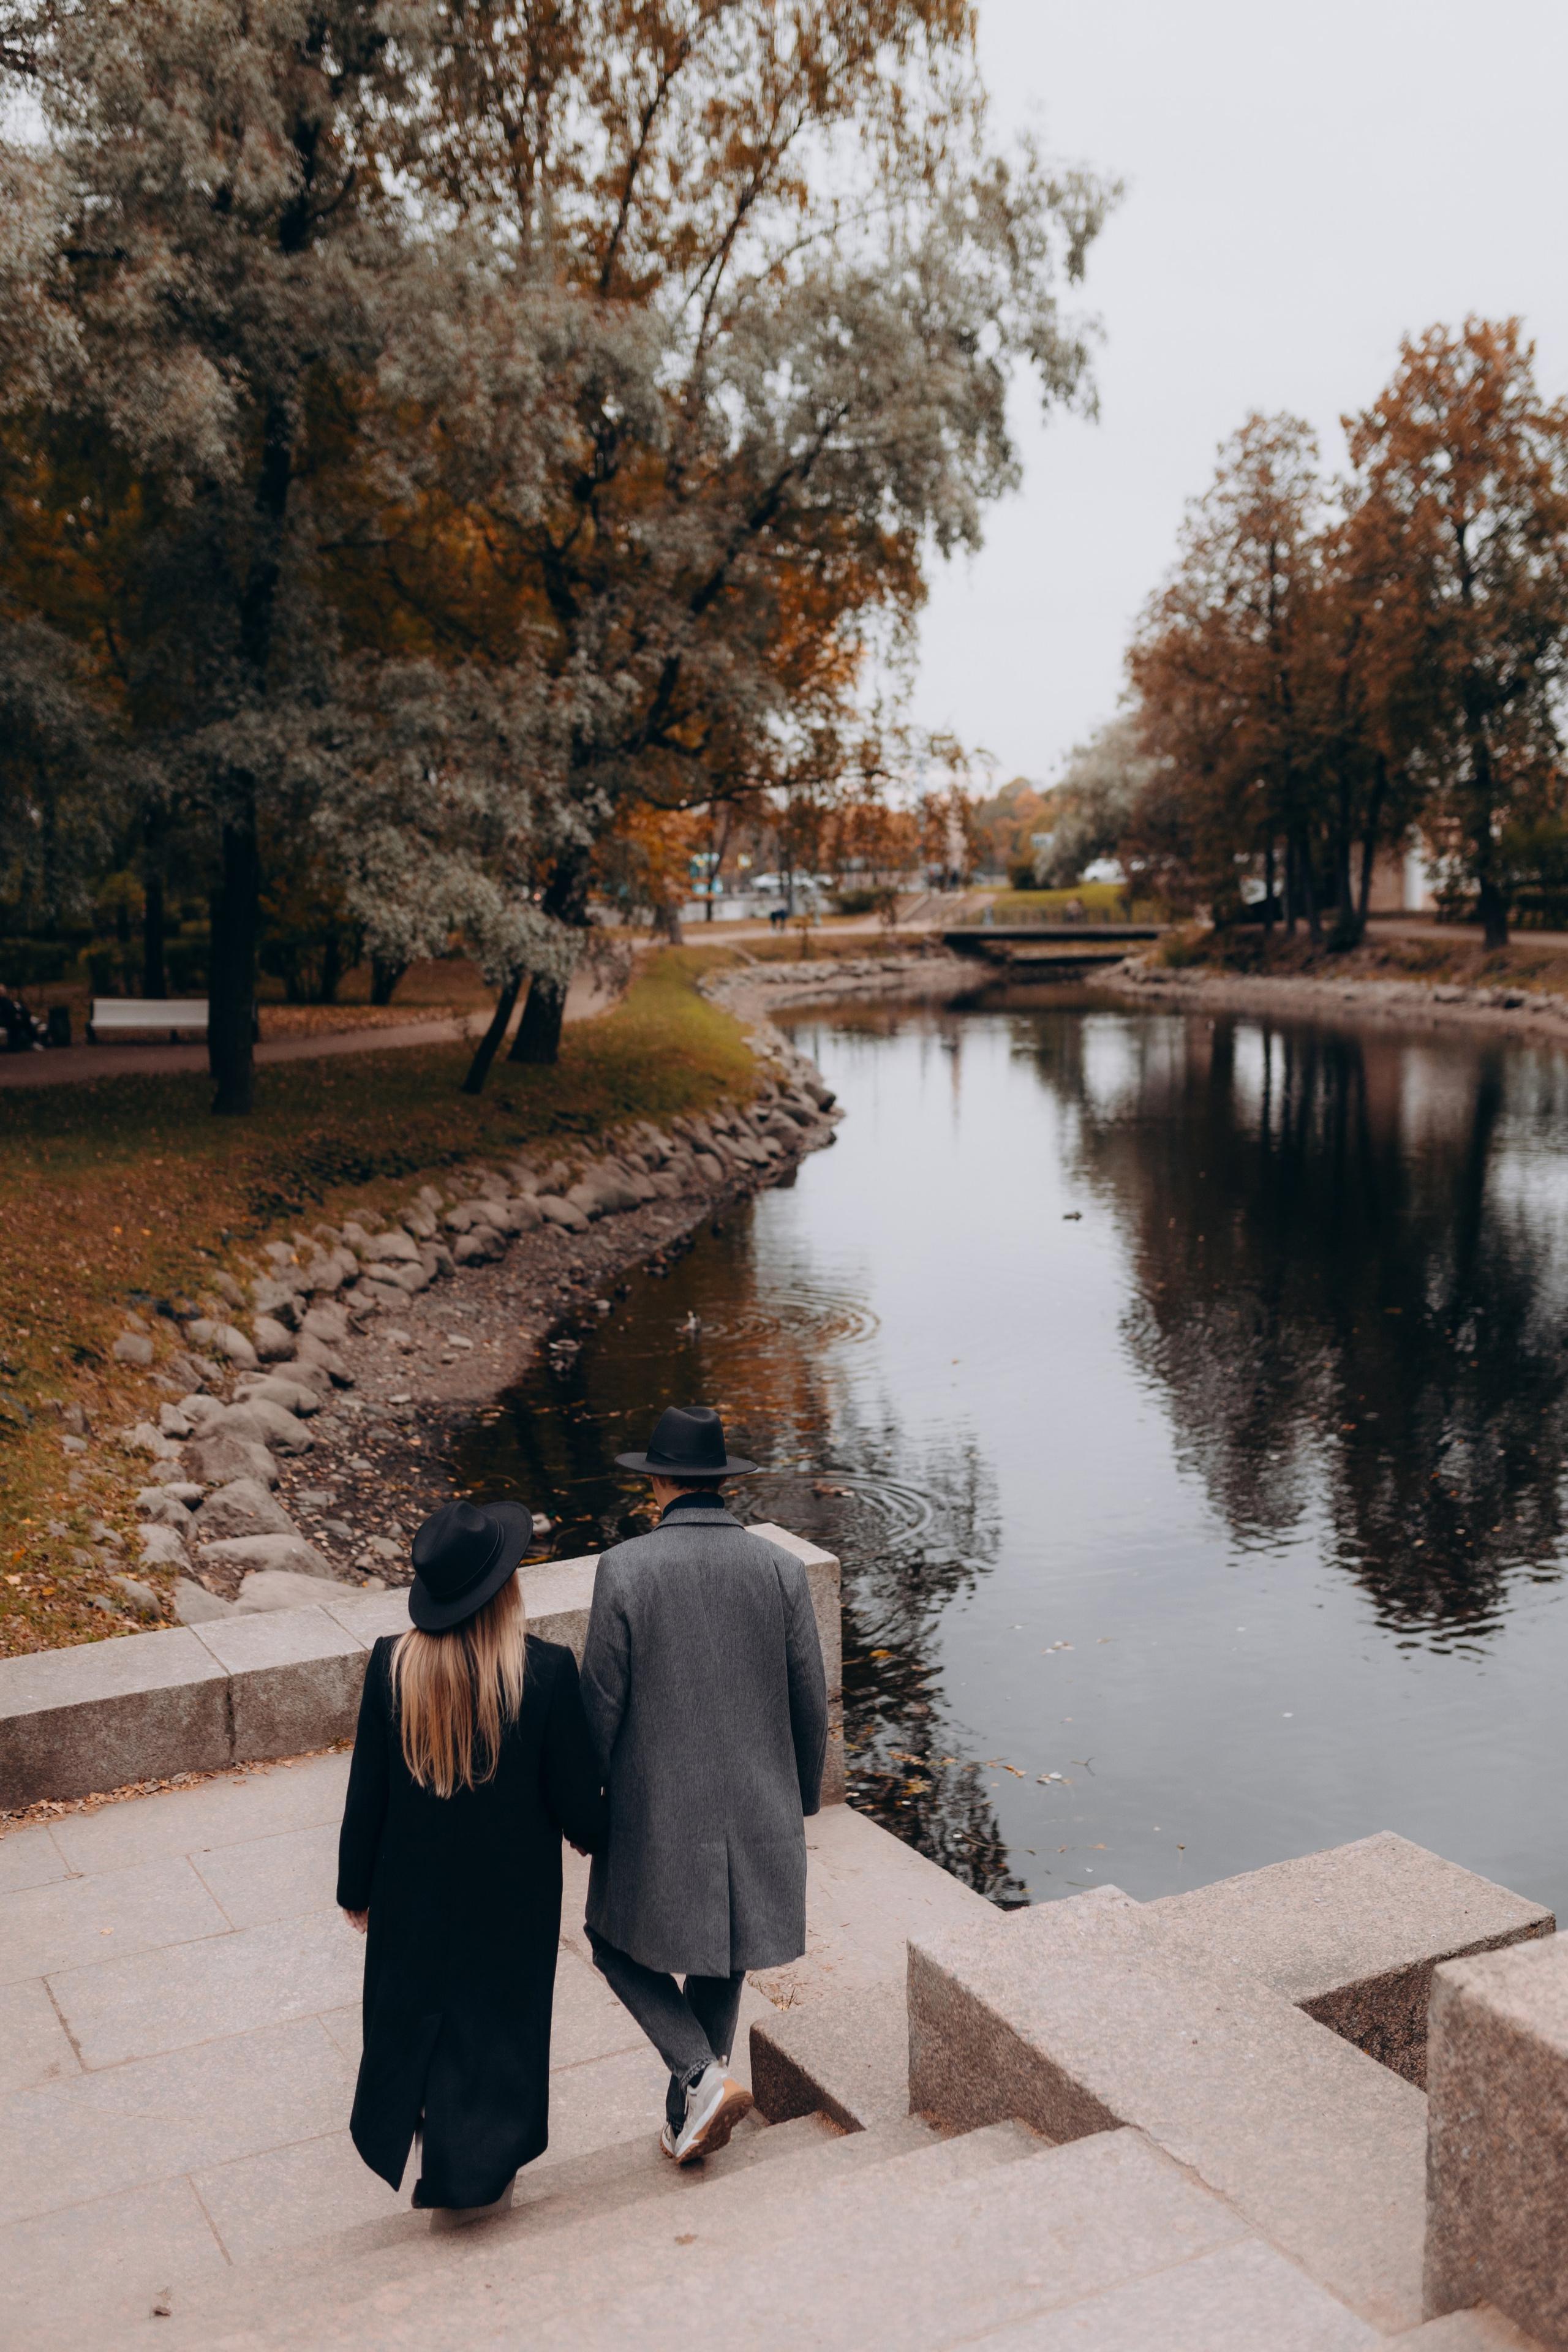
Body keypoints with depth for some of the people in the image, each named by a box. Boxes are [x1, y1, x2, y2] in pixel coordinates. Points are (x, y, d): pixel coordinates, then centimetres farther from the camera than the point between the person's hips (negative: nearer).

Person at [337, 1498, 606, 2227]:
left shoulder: (391, 1666, -18)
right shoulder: (547, 1672, -23)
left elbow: (366, 1793, -8)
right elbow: (576, 1799, -14)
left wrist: (357, 1888, 7)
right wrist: (591, 1833, 10)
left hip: (414, 1888, 2)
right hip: (514, 1893, -2)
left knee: (417, 2011, 24)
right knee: (496, 2016, 19)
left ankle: (436, 2162, 40)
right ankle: (476, 2179, 32)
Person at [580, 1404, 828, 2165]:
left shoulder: (624, 1570, -16)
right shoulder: (781, 1570, -8)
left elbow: (601, 1701, -12)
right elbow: (809, 1701, -1)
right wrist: (805, 1795, 15)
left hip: (656, 1809, -3)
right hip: (755, 1806, 3)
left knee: (619, 1945, 20)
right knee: (720, 1957, 22)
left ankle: (705, 2077, 3)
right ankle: (683, 2121, 34)